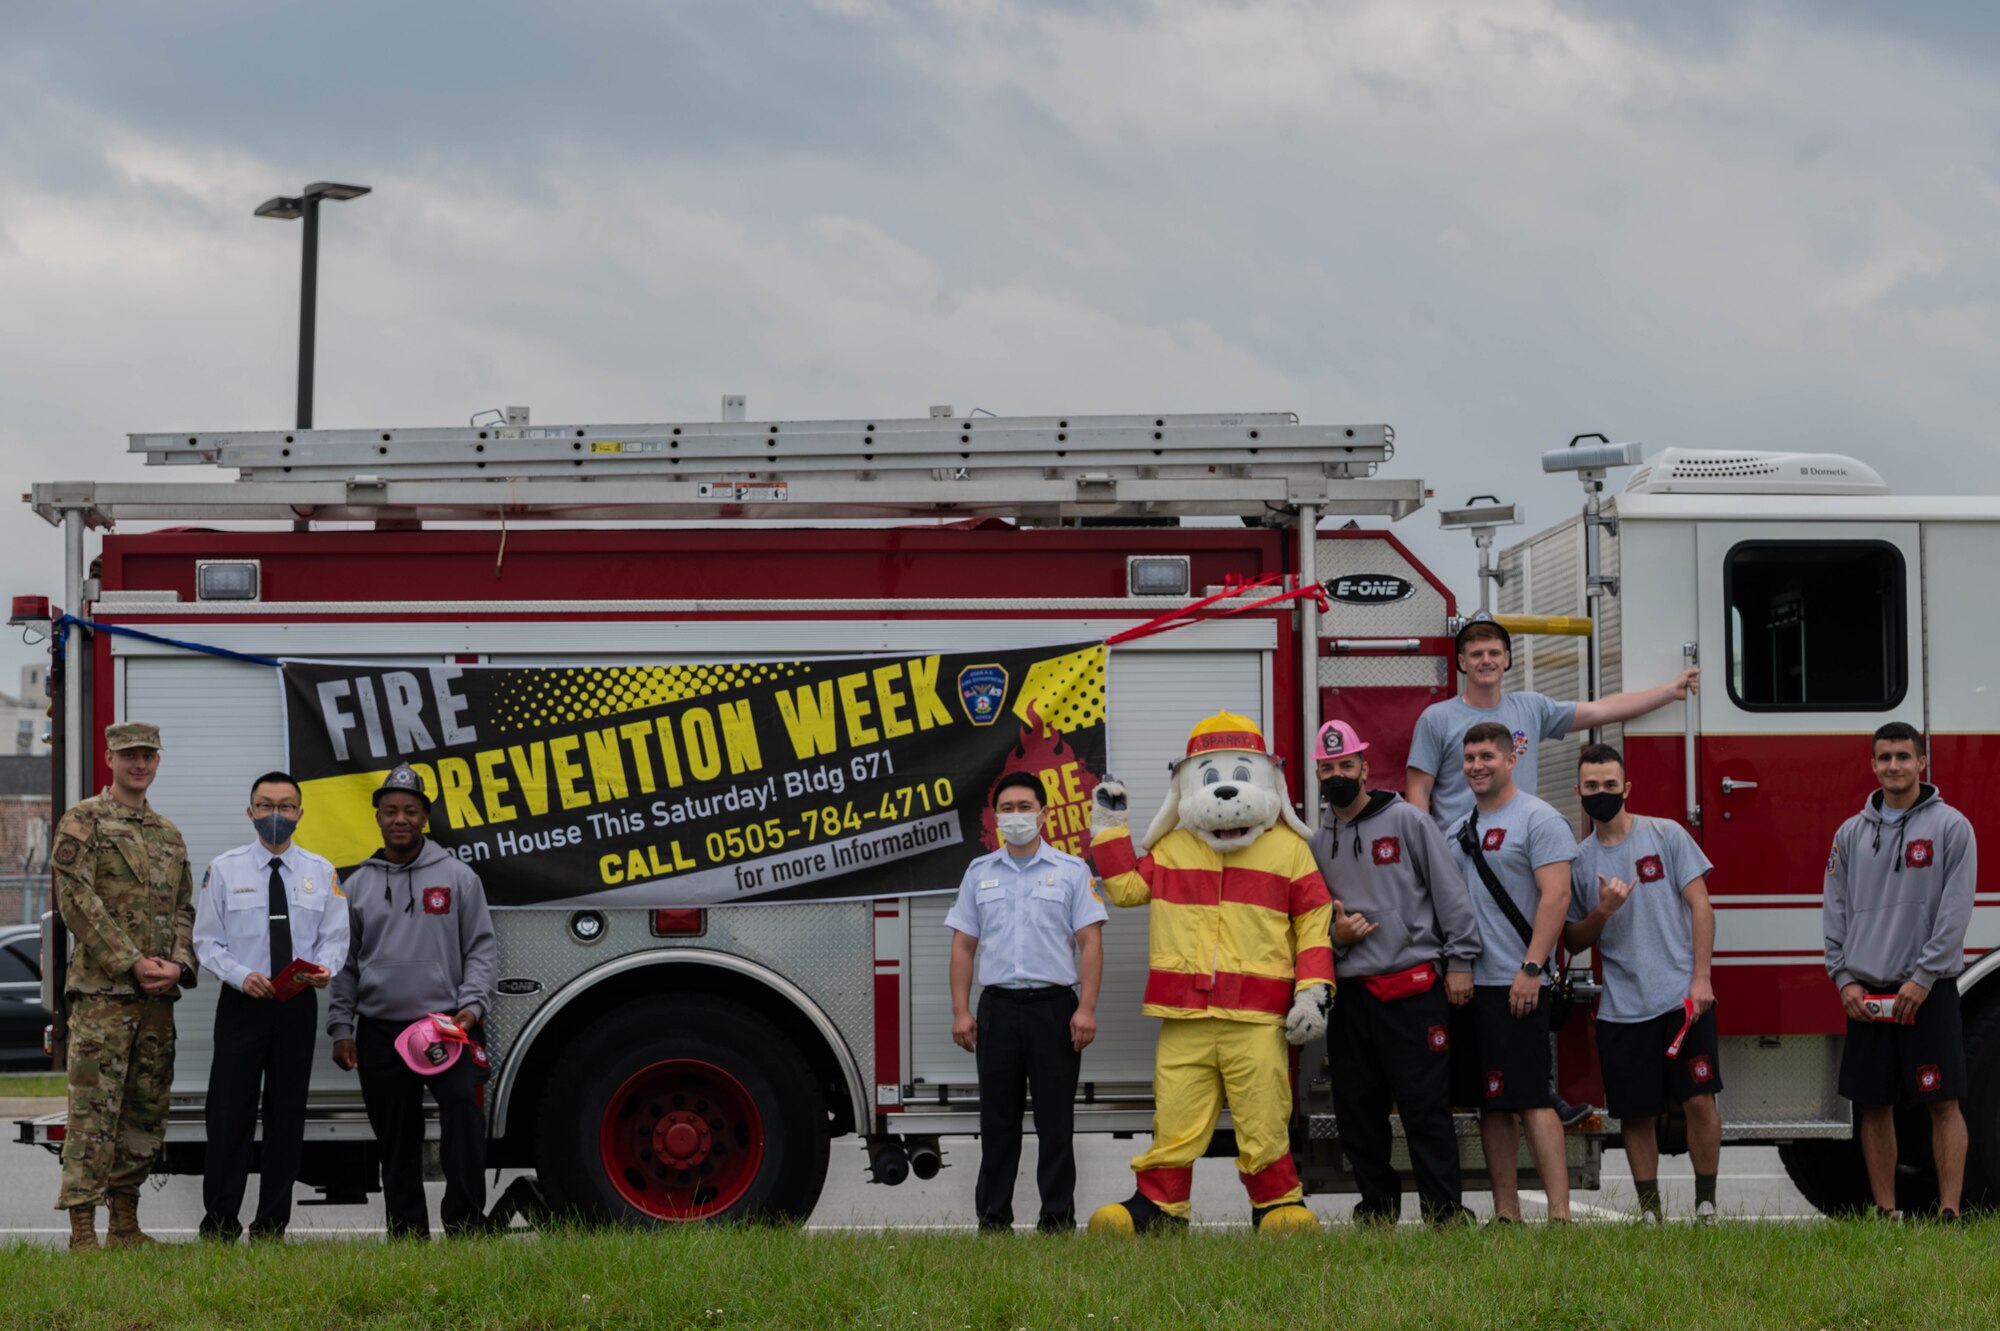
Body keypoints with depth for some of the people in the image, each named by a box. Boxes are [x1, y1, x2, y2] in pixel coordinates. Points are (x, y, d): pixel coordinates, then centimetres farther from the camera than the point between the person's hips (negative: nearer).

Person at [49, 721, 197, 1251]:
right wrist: (132, 963, -15)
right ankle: (83, 1231, -11)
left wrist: (178, 964, -3)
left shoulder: (169, 835, 19)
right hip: (102, 990, -7)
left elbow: (183, 909, 18)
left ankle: (125, 1222, 16)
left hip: (158, 995, 7)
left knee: (147, 1112, 8)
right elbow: (76, 900, -11)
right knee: (94, 1110, -10)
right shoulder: (83, 822, -1)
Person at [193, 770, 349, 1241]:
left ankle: (272, 1227, 12)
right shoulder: (225, 870, 2)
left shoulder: (321, 872, 8)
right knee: (230, 1114, -5)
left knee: (287, 1115, 6)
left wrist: (325, 968, -15)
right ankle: (220, 1225, 0)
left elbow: (335, 936, 7)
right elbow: (207, 941, 1)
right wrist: (241, 976, -17)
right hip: (242, 1004, -2)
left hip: (298, 1005, 2)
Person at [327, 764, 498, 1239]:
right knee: (396, 1141, 5)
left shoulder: (458, 877, 6)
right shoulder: (357, 886, 12)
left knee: (463, 1106, -24)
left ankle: (465, 1222, -23)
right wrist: (341, 1026, 5)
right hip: (379, 1030, 3)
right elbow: (344, 965, 13)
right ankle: (407, 1234, 12)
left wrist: (472, 1006, -9)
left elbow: (481, 949, 5)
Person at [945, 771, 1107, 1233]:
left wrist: (1086, 1009, -11)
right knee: (998, 1120, 5)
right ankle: (993, 1220, 9)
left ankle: (1058, 1220, 4)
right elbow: (963, 945, 11)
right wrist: (961, 1012, 2)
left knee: (1055, 1120, 0)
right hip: (998, 1006, 2)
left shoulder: (1071, 871, 4)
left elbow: (1090, 943, -1)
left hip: (1054, 1007, -2)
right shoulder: (979, 873, 12)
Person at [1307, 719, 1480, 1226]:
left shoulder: (1407, 820, 0)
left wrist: (1459, 961, -7)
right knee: (1357, 1111, 7)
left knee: (1425, 1107, -6)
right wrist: (1334, 934, -2)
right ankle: (1378, 1207, 19)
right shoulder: (1317, 842, 14)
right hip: (1350, 990, 5)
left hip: (1413, 988, -5)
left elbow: (1449, 892, -2)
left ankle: (1444, 1213, -3)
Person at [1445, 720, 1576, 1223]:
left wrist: (1531, 968, -20)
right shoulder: (1458, 829, 17)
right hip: (1467, 986, 8)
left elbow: (1556, 896, -14)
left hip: (1515, 987, -8)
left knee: (1530, 1100, -12)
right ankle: (1506, 1215, 11)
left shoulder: (1537, 819, -6)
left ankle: (1559, 1214, -13)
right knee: (1491, 1104, 8)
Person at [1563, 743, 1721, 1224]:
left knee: (1699, 1100, -7)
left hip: (1682, 998, -2)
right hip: (1622, 1009, 2)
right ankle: (1649, 1211, 12)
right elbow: (1573, 941, 12)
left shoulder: (1667, 835, 2)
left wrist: (1700, 978, -9)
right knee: (1636, 1113, 4)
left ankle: (1706, 1204, 3)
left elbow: (1700, 905, 0)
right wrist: (1603, 910, -9)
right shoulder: (1577, 859, 8)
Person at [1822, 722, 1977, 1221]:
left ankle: (1949, 1213, -5)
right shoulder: (1851, 833, 11)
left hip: (1928, 991, -4)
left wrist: (1923, 979, -14)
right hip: (1867, 993, 4)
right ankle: (1886, 1214, 10)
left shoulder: (1951, 827, -1)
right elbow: (1835, 911, 10)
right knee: (1874, 1105, 4)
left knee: (1943, 1102, -5)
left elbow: (1955, 912, -8)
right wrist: (1844, 978, -2)